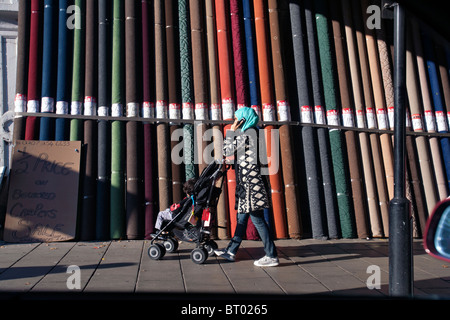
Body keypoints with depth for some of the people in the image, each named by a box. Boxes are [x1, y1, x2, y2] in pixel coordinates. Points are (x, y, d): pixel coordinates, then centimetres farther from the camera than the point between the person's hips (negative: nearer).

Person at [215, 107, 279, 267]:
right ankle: (231, 251, 24)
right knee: (242, 218, 14)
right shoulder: (250, 134, 17)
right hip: (247, 183, 10)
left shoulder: (246, 134, -13)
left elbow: (227, 151, -7)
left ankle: (271, 256, 1)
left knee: (257, 219, -6)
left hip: (251, 183, -10)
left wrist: (231, 132, 1)